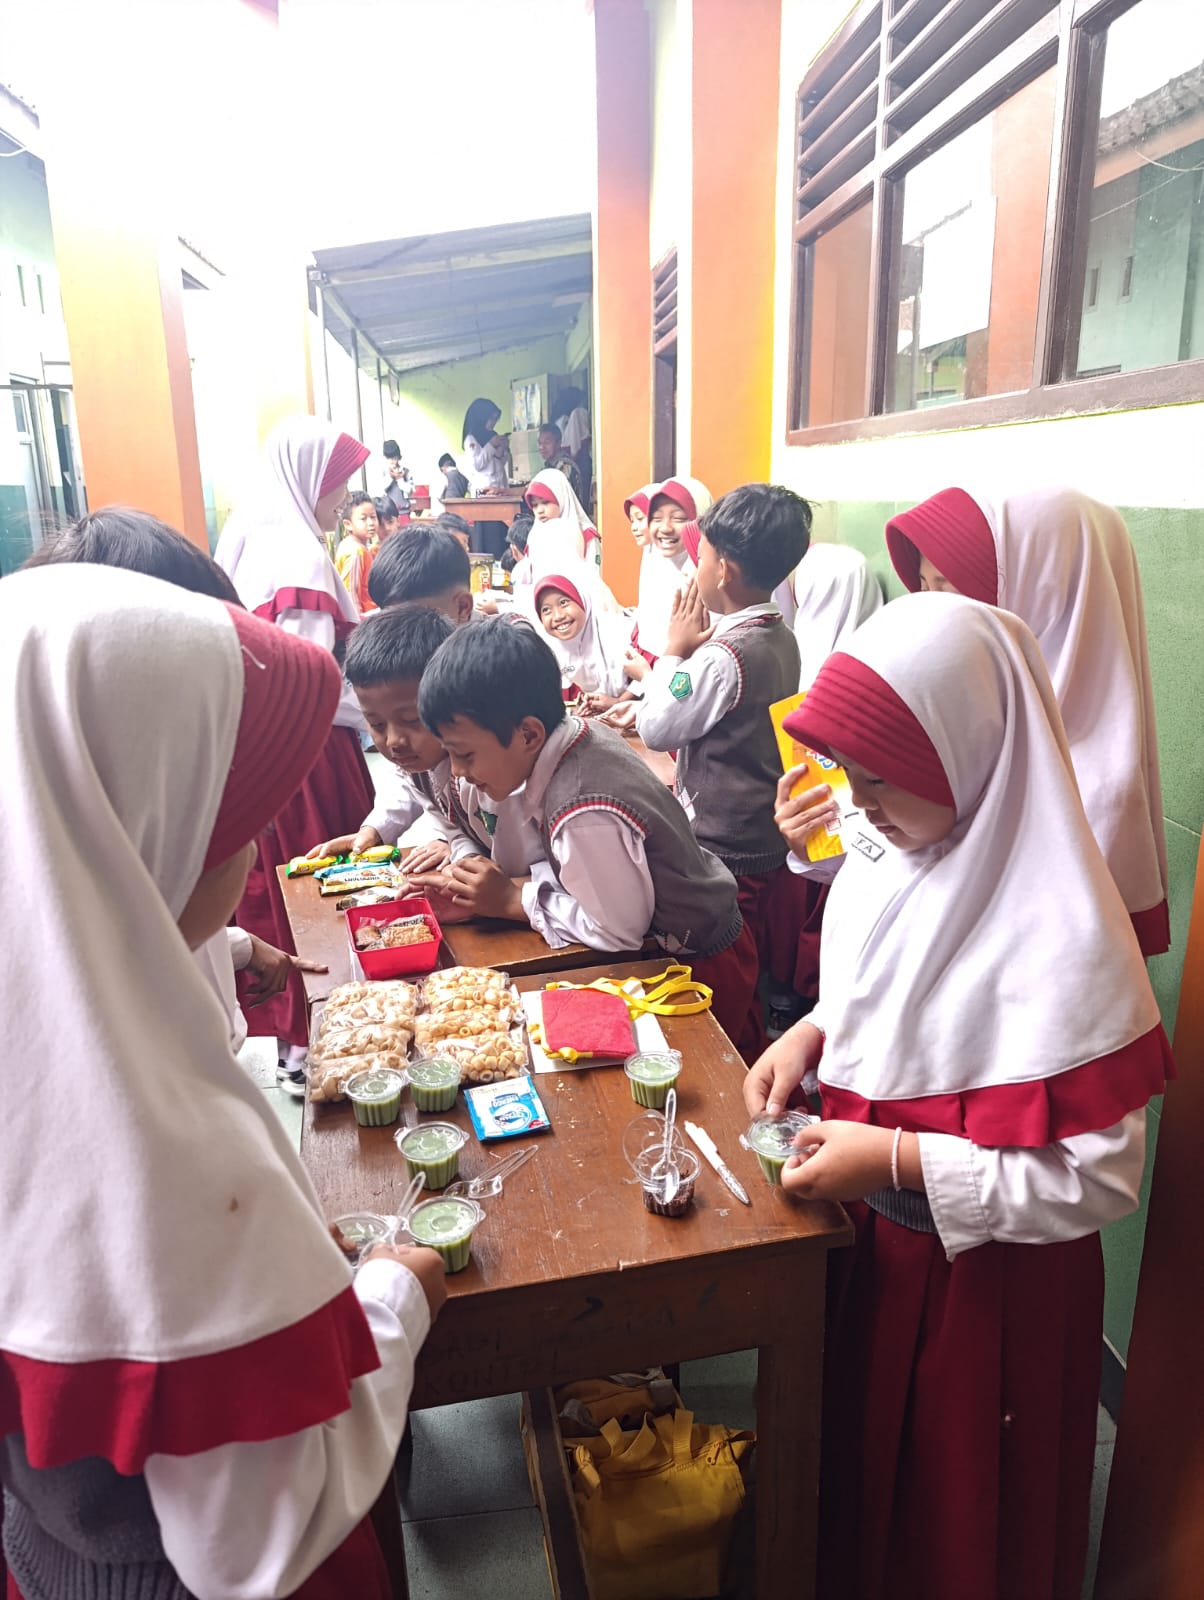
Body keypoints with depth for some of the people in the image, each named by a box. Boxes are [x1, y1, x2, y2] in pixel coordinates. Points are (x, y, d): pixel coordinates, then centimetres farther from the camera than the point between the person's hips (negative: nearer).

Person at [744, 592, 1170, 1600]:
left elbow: (1100, 1179, -25)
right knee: (857, 1448, 30)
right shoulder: (893, 847, -9)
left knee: (949, 1511, 21)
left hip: (982, 1277, -6)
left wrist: (897, 1159, -28)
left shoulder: (1059, 939, -31)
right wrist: (811, 1033, -8)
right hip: (869, 1228, 7)